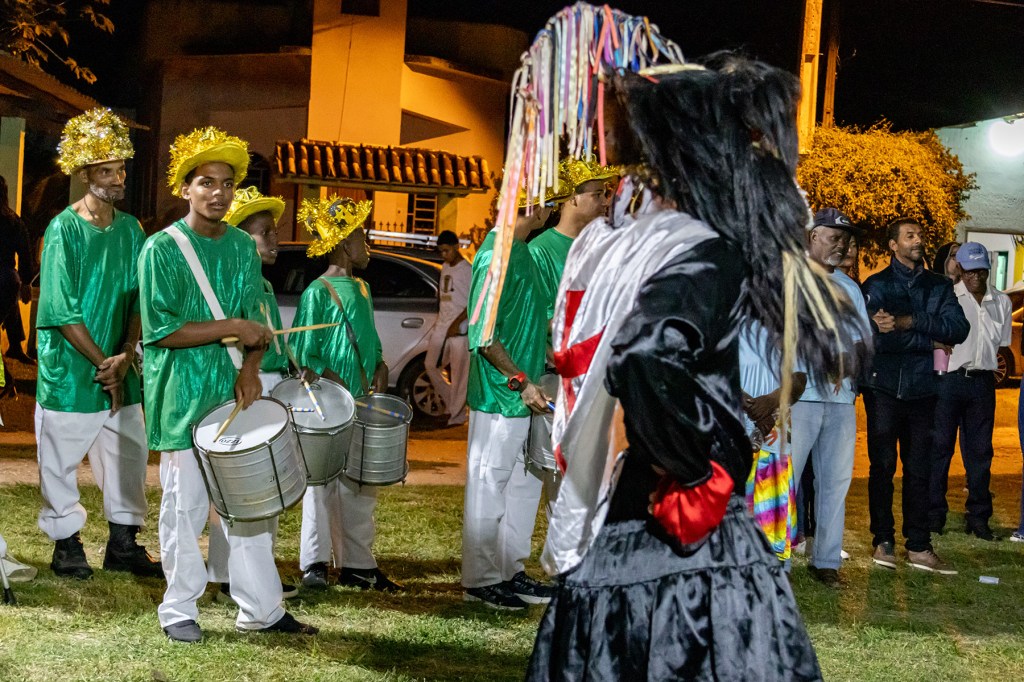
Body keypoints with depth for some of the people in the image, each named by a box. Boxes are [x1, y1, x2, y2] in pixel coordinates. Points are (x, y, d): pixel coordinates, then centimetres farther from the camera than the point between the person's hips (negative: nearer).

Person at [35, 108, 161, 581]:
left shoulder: (130, 229, 5)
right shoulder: (64, 230, -11)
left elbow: (139, 299, 5)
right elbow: (62, 312, -14)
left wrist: (126, 355, -9)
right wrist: (102, 364, -15)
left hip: (120, 371, 5)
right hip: (70, 373, -5)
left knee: (129, 454, 10)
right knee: (61, 460, 4)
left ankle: (123, 545, 22)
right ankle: (67, 545, 19)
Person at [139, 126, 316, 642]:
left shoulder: (243, 247, 9)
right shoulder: (163, 249, -7)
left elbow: (256, 323, 12)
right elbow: (160, 329, -15)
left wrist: (250, 369, -7)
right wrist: (233, 327, -16)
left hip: (235, 394, 5)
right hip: (184, 400, -5)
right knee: (186, 506, 2)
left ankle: (260, 609, 16)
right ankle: (179, 612, 14)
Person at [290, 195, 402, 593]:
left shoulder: (362, 288, 13)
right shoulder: (318, 292, -9)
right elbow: (303, 354, -10)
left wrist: (379, 366, 3)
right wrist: (332, 380, -21)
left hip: (362, 403, 7)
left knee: (361, 486, 10)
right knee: (323, 482, -2)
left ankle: (357, 564, 18)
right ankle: (314, 563, 6)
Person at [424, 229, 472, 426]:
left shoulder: (468, 270, -9)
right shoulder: (445, 268, 14)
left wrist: (457, 323, -18)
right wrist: (439, 318, 17)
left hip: (459, 329, -8)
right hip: (442, 326, 8)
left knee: (459, 373, -5)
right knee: (431, 365, 8)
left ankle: (457, 415, 1)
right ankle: (450, 403, 22)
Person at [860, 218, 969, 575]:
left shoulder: (939, 286, 12)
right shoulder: (876, 285, 1)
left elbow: (959, 328, -5)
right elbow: (877, 337, -14)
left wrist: (911, 322, -14)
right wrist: (929, 342, -14)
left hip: (921, 388, 3)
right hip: (884, 387, -3)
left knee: (919, 469, 4)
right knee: (882, 466, 1)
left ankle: (919, 547, 7)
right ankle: (883, 542, 9)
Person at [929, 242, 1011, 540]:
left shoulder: (1002, 302, 12)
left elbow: (1002, 343, 18)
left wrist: (1002, 363, 3)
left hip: (983, 381, 4)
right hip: (949, 378, -4)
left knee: (980, 451, 6)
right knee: (940, 448, -2)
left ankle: (978, 518, 12)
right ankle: (934, 516, 4)